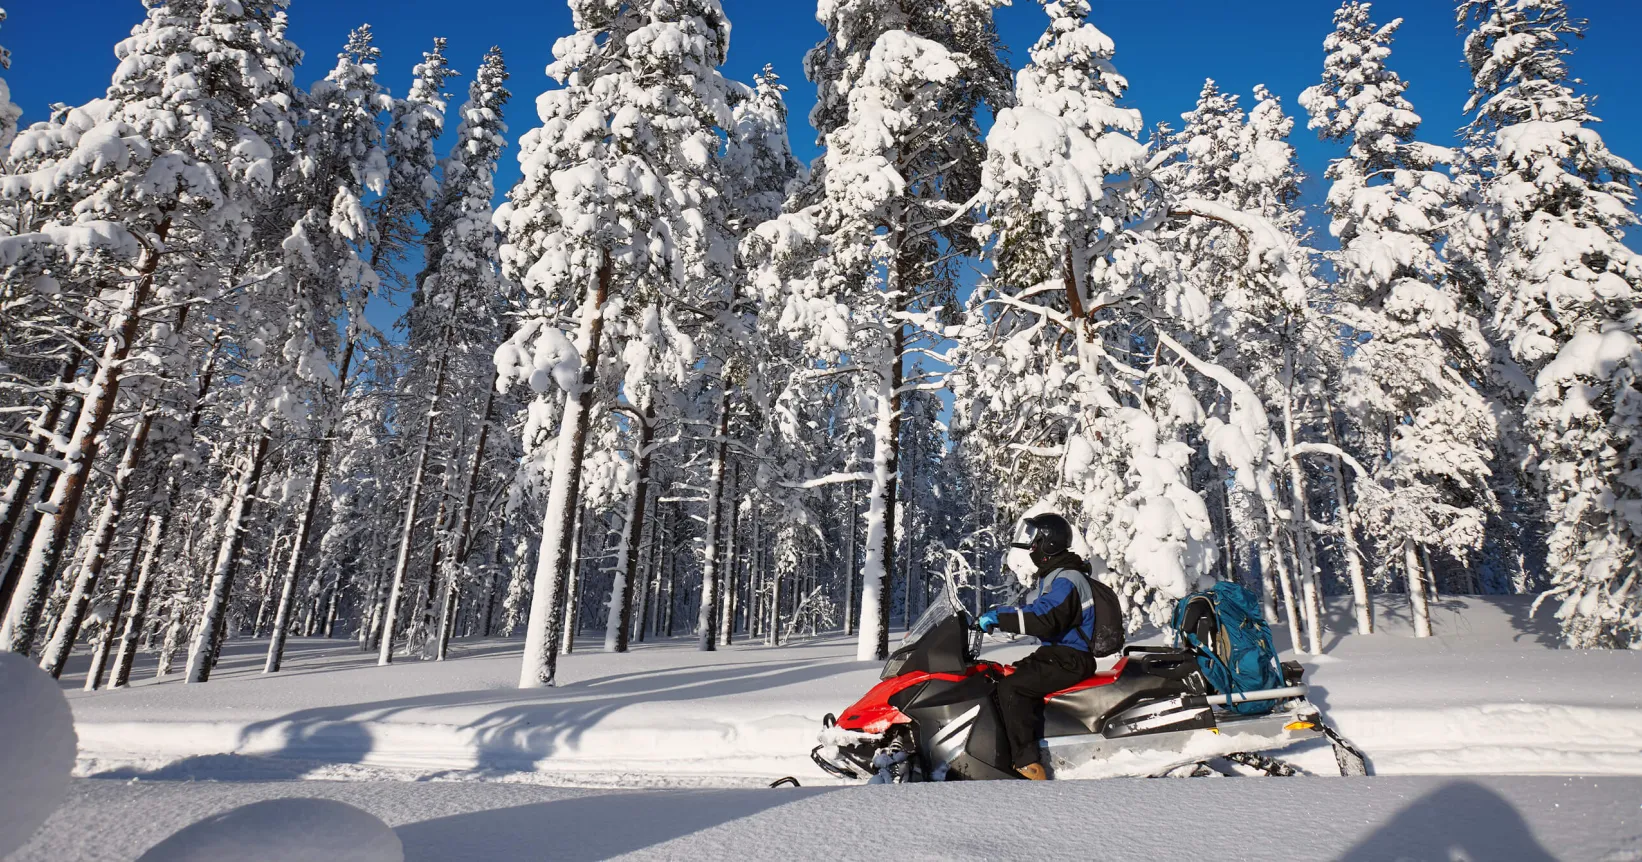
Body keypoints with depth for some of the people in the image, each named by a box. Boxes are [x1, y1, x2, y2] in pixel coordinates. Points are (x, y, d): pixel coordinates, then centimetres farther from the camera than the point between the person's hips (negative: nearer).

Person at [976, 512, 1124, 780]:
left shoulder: (1066, 579, -16)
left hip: (1069, 660, -11)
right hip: (1057, 654, 11)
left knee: (1010, 688, -24)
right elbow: (1030, 611, 19)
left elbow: (1044, 620, -30)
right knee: (1002, 677, 6)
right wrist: (992, 616, 6)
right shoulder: (1053, 577, 17)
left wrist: (998, 618, -28)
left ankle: (1028, 767, -24)